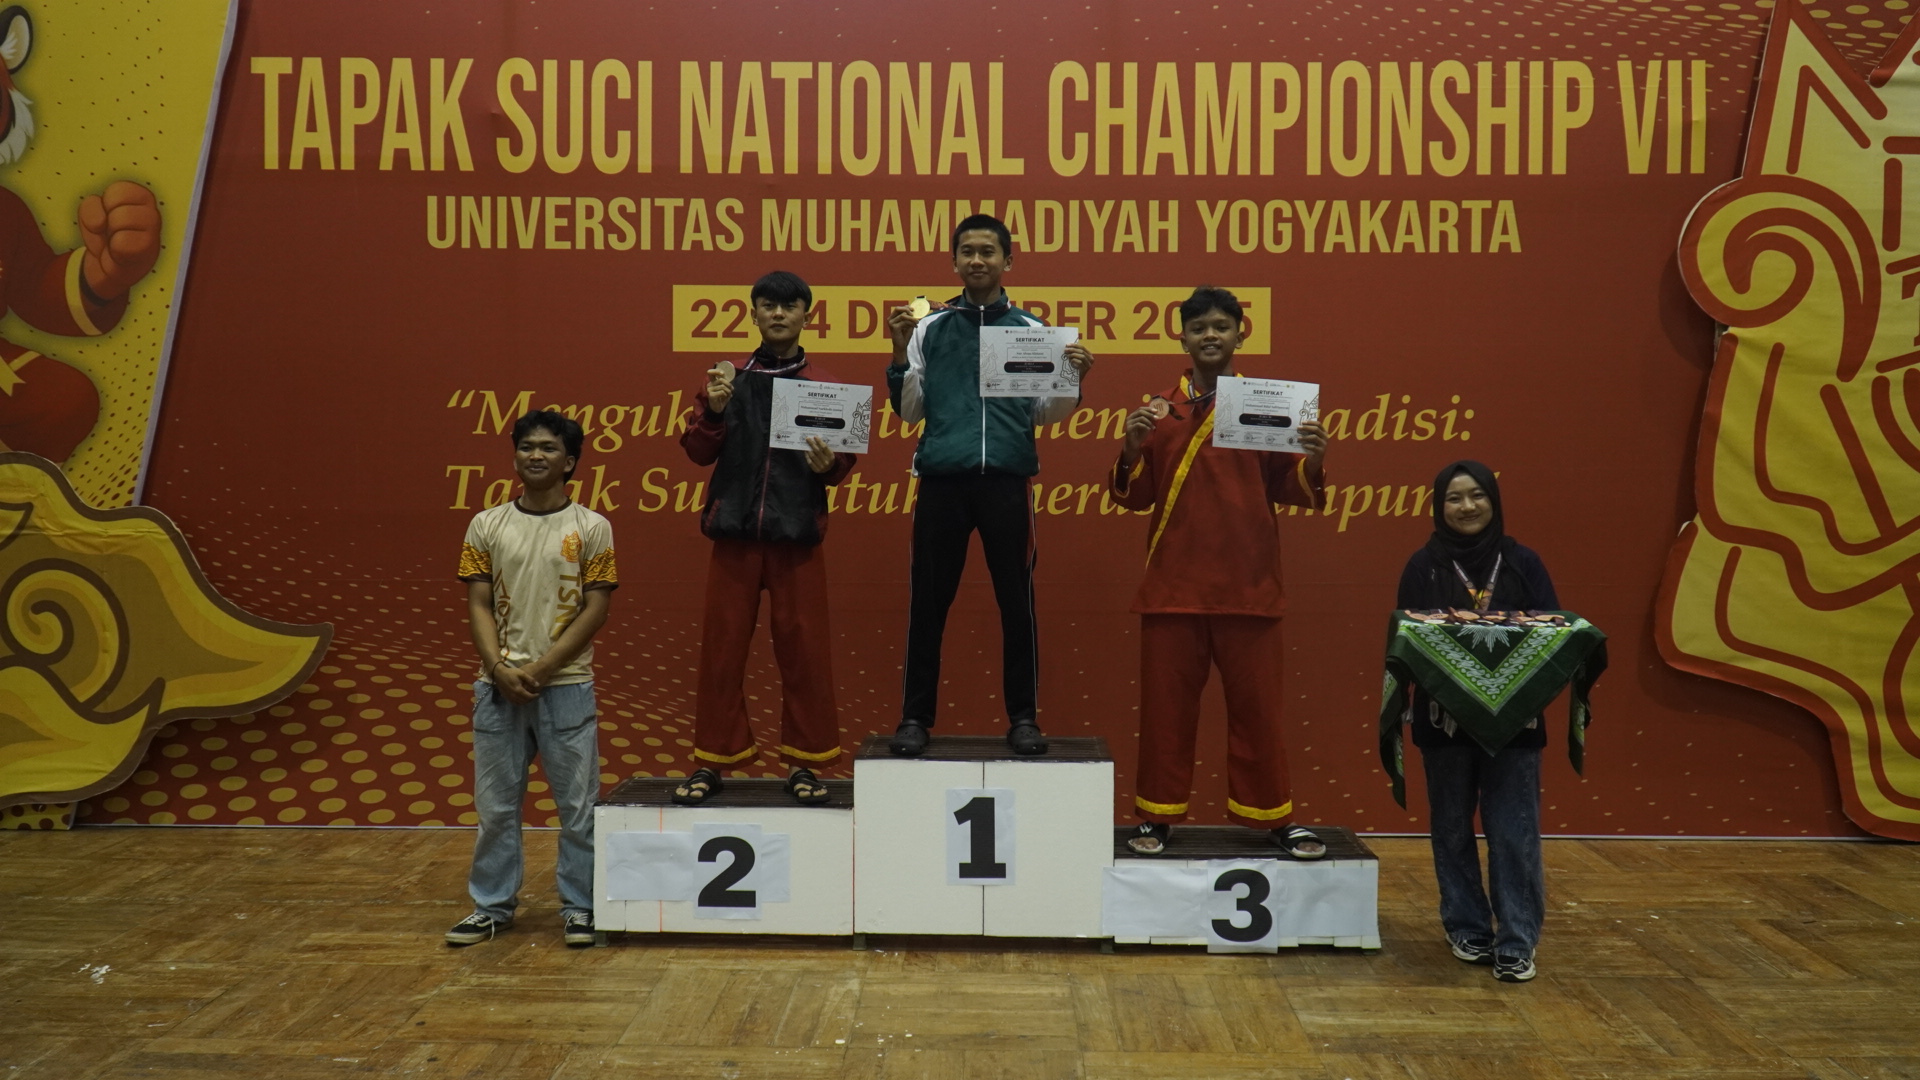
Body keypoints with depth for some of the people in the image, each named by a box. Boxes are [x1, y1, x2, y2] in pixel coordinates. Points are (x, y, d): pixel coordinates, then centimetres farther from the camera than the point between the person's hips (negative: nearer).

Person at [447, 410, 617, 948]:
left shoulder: (591, 528, -1)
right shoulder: (487, 526, 6)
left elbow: (595, 610, -4)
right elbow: (478, 606, 4)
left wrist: (540, 669, -11)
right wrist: (500, 669, -10)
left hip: (566, 685, -2)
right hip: (498, 686, 2)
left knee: (578, 804, 3)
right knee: (495, 804, 10)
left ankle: (580, 907, 16)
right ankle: (492, 906, 23)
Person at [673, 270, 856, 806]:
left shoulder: (823, 388, 7)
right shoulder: (727, 379, 9)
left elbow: (844, 458, 5)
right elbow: (698, 453, 7)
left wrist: (829, 465, -16)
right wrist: (714, 411, -10)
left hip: (797, 533, -1)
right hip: (735, 530, 1)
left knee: (803, 647, 2)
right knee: (722, 646, 4)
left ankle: (803, 762, 14)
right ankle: (711, 761, 15)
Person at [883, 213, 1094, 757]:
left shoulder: (1031, 329, 8)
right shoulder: (929, 327, 8)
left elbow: (1046, 413, 10)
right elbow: (908, 412, 8)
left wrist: (1073, 379, -9)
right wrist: (900, 354, -6)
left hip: (1006, 479, 0)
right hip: (942, 478, 0)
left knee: (1016, 600, 4)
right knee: (928, 601, 4)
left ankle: (1023, 717, 15)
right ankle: (915, 718, 12)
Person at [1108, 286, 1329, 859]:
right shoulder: (1159, 410, 9)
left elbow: (1288, 490, 5)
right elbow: (1135, 496, 6)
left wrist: (1311, 463, -15)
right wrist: (1131, 450, -13)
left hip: (1248, 587, -1)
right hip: (1173, 587, 1)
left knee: (1256, 706, 5)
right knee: (1166, 707, 6)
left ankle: (1273, 818, 17)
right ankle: (1157, 816, 17)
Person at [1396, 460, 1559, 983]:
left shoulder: (1522, 562, 3)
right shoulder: (1424, 566, 1)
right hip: (1445, 716, 0)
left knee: (1514, 832, -2)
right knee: (1453, 827, 10)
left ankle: (1517, 944, 6)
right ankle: (1467, 929, 25)